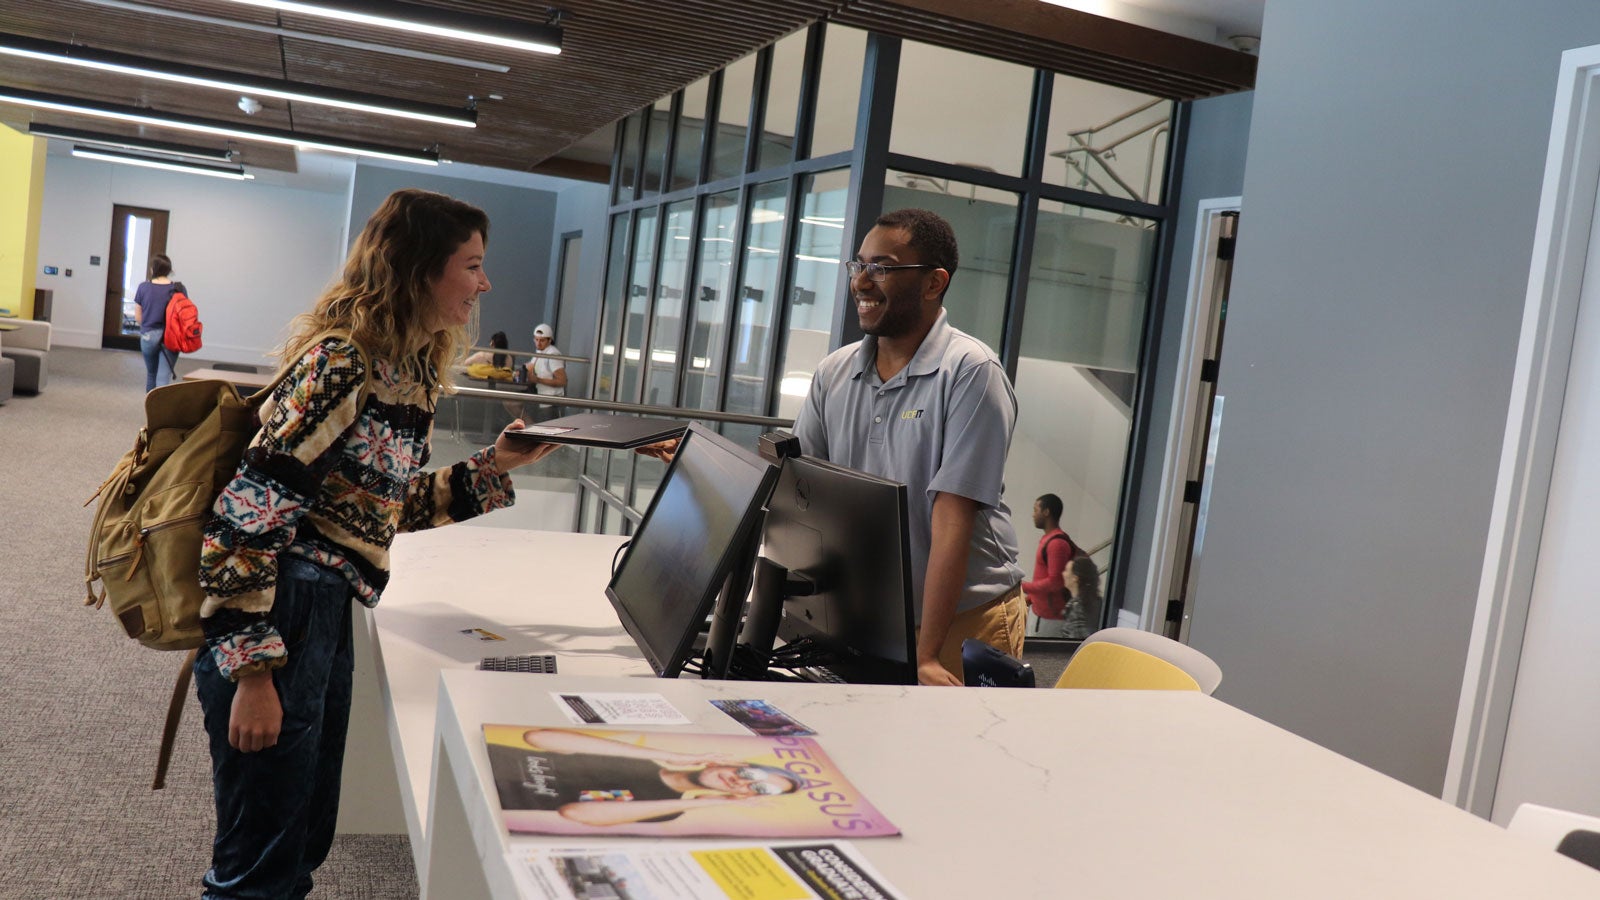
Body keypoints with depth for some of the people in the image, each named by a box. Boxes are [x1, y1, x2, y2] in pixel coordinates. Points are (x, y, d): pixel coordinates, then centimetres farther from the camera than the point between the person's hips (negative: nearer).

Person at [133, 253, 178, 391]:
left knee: (151, 374, 22)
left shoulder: (143, 287, -4)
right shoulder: (178, 289, -7)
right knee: (164, 378, -4)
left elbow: (138, 317, 3)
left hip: (148, 336, 2)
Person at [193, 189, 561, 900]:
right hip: (278, 619, -9)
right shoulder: (340, 364, -18)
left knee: (306, 837, 21)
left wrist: (495, 466, 13)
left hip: (328, 617, 9)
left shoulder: (410, 371, 10)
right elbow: (246, 516, -21)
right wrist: (253, 669, -23)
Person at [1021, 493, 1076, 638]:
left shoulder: (1057, 543, -18)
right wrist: (1029, 599, 14)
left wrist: (1023, 587, -16)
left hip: (1049, 617, -9)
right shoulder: (1049, 539, 14)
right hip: (1039, 611, 9)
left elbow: (1054, 582, -22)